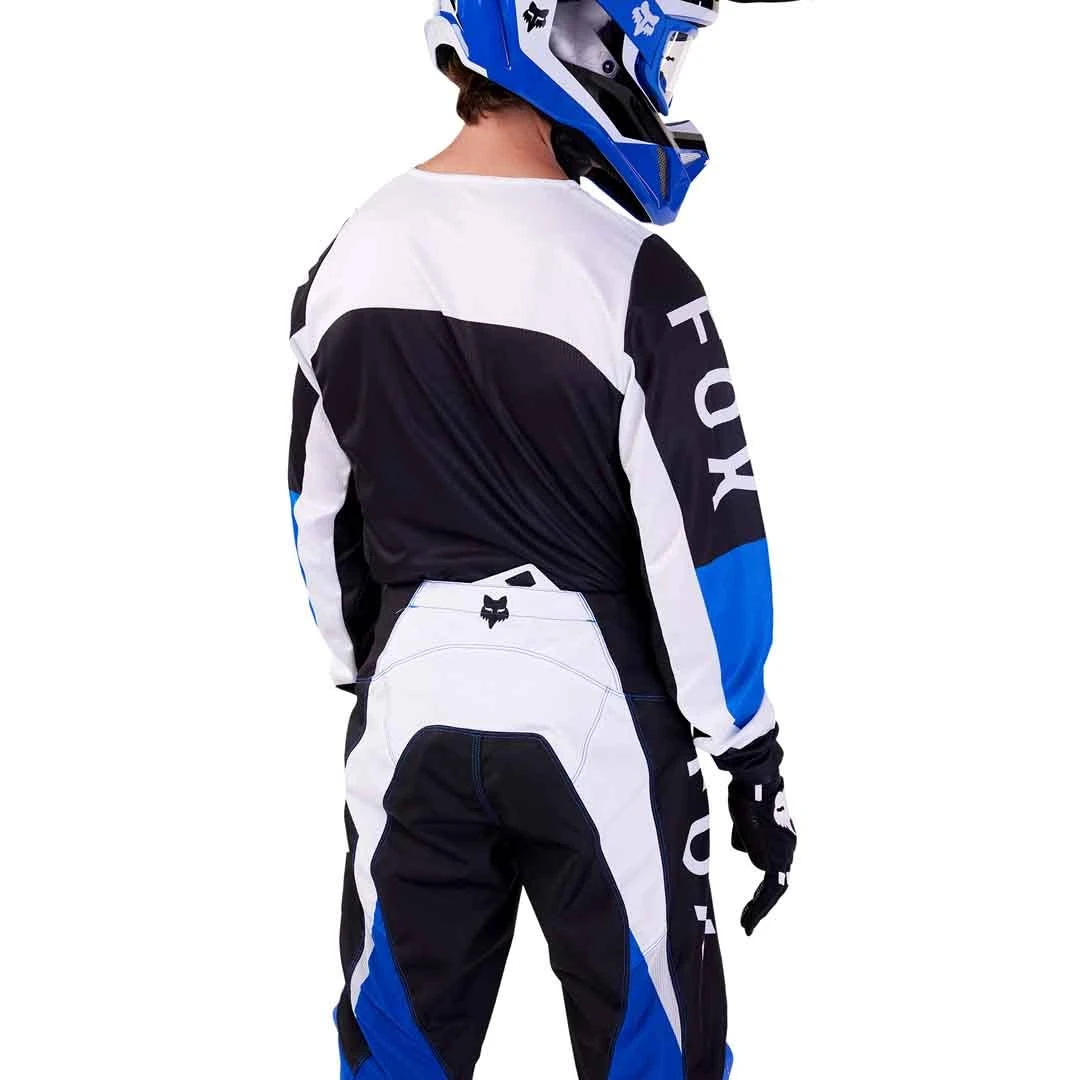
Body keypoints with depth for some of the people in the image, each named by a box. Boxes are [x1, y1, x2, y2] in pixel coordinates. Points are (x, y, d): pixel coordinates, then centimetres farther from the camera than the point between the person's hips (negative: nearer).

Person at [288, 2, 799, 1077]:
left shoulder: (349, 260, 0)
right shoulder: (631, 280, -17)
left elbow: (324, 521, 10)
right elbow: (704, 543, -13)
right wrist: (751, 757, -3)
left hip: (413, 699, 5)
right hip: (592, 707, -4)